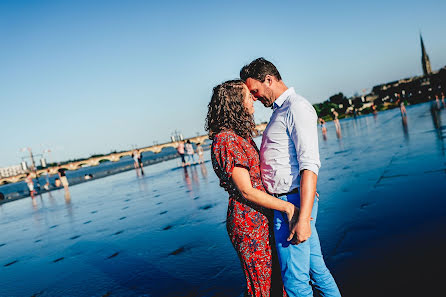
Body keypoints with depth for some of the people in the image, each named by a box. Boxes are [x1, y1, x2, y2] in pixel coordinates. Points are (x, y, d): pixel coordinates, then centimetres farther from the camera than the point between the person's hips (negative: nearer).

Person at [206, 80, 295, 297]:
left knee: (276, 278, 19)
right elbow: (246, 191, -21)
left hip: (263, 218, 9)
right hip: (249, 222, -9)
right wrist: (287, 207, -20)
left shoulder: (241, 135, 11)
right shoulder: (226, 140, -20)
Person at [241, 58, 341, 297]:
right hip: (286, 201, 10)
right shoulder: (280, 110, 18)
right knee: (316, 267, 18)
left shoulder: (297, 108, -13)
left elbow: (309, 165, -22)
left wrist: (303, 219, -27)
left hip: (292, 202, -10)